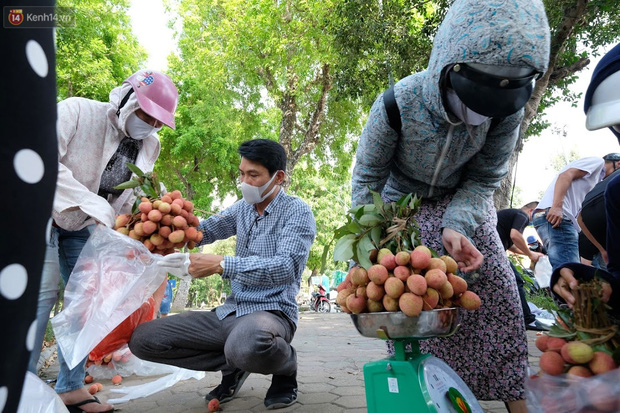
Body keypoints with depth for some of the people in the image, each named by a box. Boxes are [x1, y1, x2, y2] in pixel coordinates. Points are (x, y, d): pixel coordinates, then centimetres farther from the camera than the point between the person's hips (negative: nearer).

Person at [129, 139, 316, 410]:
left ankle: (285, 368, -4)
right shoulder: (242, 208, 11)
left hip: (272, 312, -6)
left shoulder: (297, 211, -9)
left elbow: (286, 266, -22)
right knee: (142, 339, -3)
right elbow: (205, 230, 15)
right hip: (230, 312, 7)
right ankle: (234, 365, 9)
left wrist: (221, 265, -28)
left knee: (246, 346, -43)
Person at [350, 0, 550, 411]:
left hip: (463, 203, 2)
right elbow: (367, 179, -18)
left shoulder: (506, 108, -23)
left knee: (496, 288, -7)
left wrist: (455, 227, -27)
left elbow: (484, 178, -11)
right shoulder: (396, 106, -31)